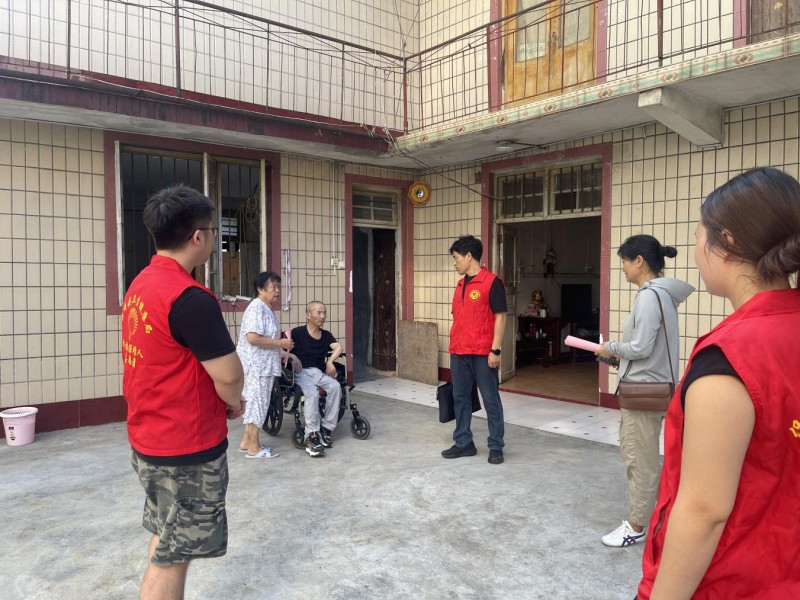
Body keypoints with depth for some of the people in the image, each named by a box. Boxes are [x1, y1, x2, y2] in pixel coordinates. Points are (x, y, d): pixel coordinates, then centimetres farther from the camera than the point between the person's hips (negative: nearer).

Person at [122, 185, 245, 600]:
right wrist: (233, 403, -1)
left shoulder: (141, 285, 5)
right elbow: (229, 377, -23)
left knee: (166, 538, 23)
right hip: (186, 449, -9)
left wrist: (221, 398, 8)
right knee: (173, 556, 6)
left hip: (149, 439, 9)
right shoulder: (190, 298, -25)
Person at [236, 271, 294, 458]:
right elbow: (252, 337, -27)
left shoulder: (266, 309, 14)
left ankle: (246, 442, 24)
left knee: (253, 403, 15)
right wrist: (280, 343, -20)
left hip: (263, 365, 10)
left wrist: (282, 345, 13)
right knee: (257, 403, -3)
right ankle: (254, 448, 5)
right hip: (256, 365, -10)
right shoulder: (257, 307, -18)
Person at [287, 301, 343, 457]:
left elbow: (338, 347, 2)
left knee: (335, 386, -27)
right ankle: (312, 436, -36)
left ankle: (326, 428, -17)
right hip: (301, 372, -4)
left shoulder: (326, 335, 17)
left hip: (319, 371, 5)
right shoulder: (298, 332, 2)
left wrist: (330, 361, -16)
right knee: (312, 392, -35)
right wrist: (292, 356, -17)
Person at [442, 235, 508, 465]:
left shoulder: (492, 282, -8)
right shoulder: (460, 284, 14)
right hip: (458, 353, 7)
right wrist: (453, 347, 15)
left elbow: (500, 317, -11)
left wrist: (495, 350, -15)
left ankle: (496, 446, 13)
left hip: (482, 353, -7)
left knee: (491, 400, 3)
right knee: (460, 398, 11)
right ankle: (463, 443, 22)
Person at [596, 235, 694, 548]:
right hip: (645, 387, 10)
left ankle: (635, 526, 15)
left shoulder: (649, 295, -19)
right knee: (640, 456, 20)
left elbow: (641, 348, -22)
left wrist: (611, 348, -7)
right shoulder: (660, 293, 11)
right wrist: (618, 351, 9)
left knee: (640, 459, 2)